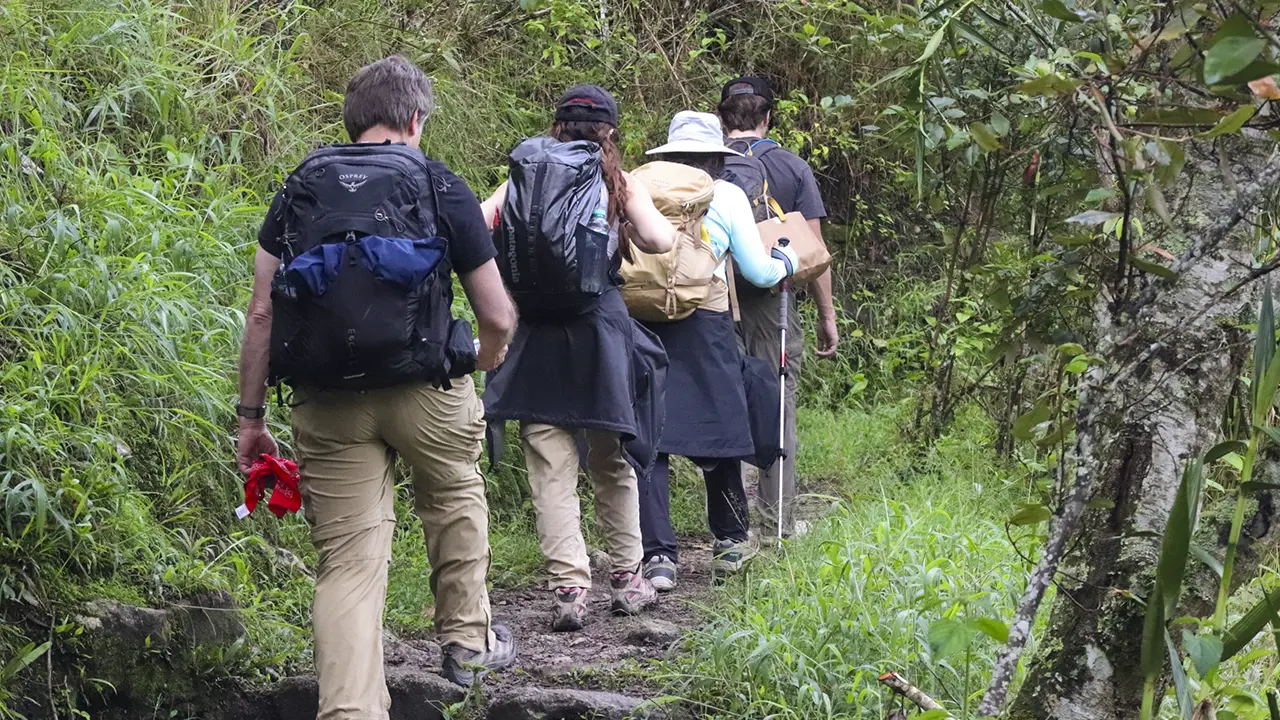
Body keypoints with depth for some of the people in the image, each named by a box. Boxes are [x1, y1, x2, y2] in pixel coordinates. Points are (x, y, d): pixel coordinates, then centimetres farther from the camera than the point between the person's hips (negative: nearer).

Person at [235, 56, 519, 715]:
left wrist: (251, 417, 10)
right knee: (454, 496, 28)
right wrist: (484, 363, 27)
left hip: (326, 403, 1)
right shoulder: (441, 190, 3)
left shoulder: (299, 189, 10)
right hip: (424, 390, -1)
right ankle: (467, 641, 38)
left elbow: (261, 311, 5)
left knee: (347, 562, 2)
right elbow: (498, 318, 4)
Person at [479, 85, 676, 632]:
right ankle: (626, 577, 22)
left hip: (536, 337, 0)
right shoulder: (620, 186, 2)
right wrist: (637, 207, 9)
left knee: (550, 468, -1)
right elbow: (660, 242, -11)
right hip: (601, 329, 0)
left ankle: (568, 586, -9)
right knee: (611, 462, 16)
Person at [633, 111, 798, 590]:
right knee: (716, 429, 14)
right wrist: (786, 261, 31)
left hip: (641, 319, 1)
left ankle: (658, 555, -7)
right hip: (704, 325, -1)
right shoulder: (726, 196, 5)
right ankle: (730, 540, 29)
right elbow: (758, 272, 9)